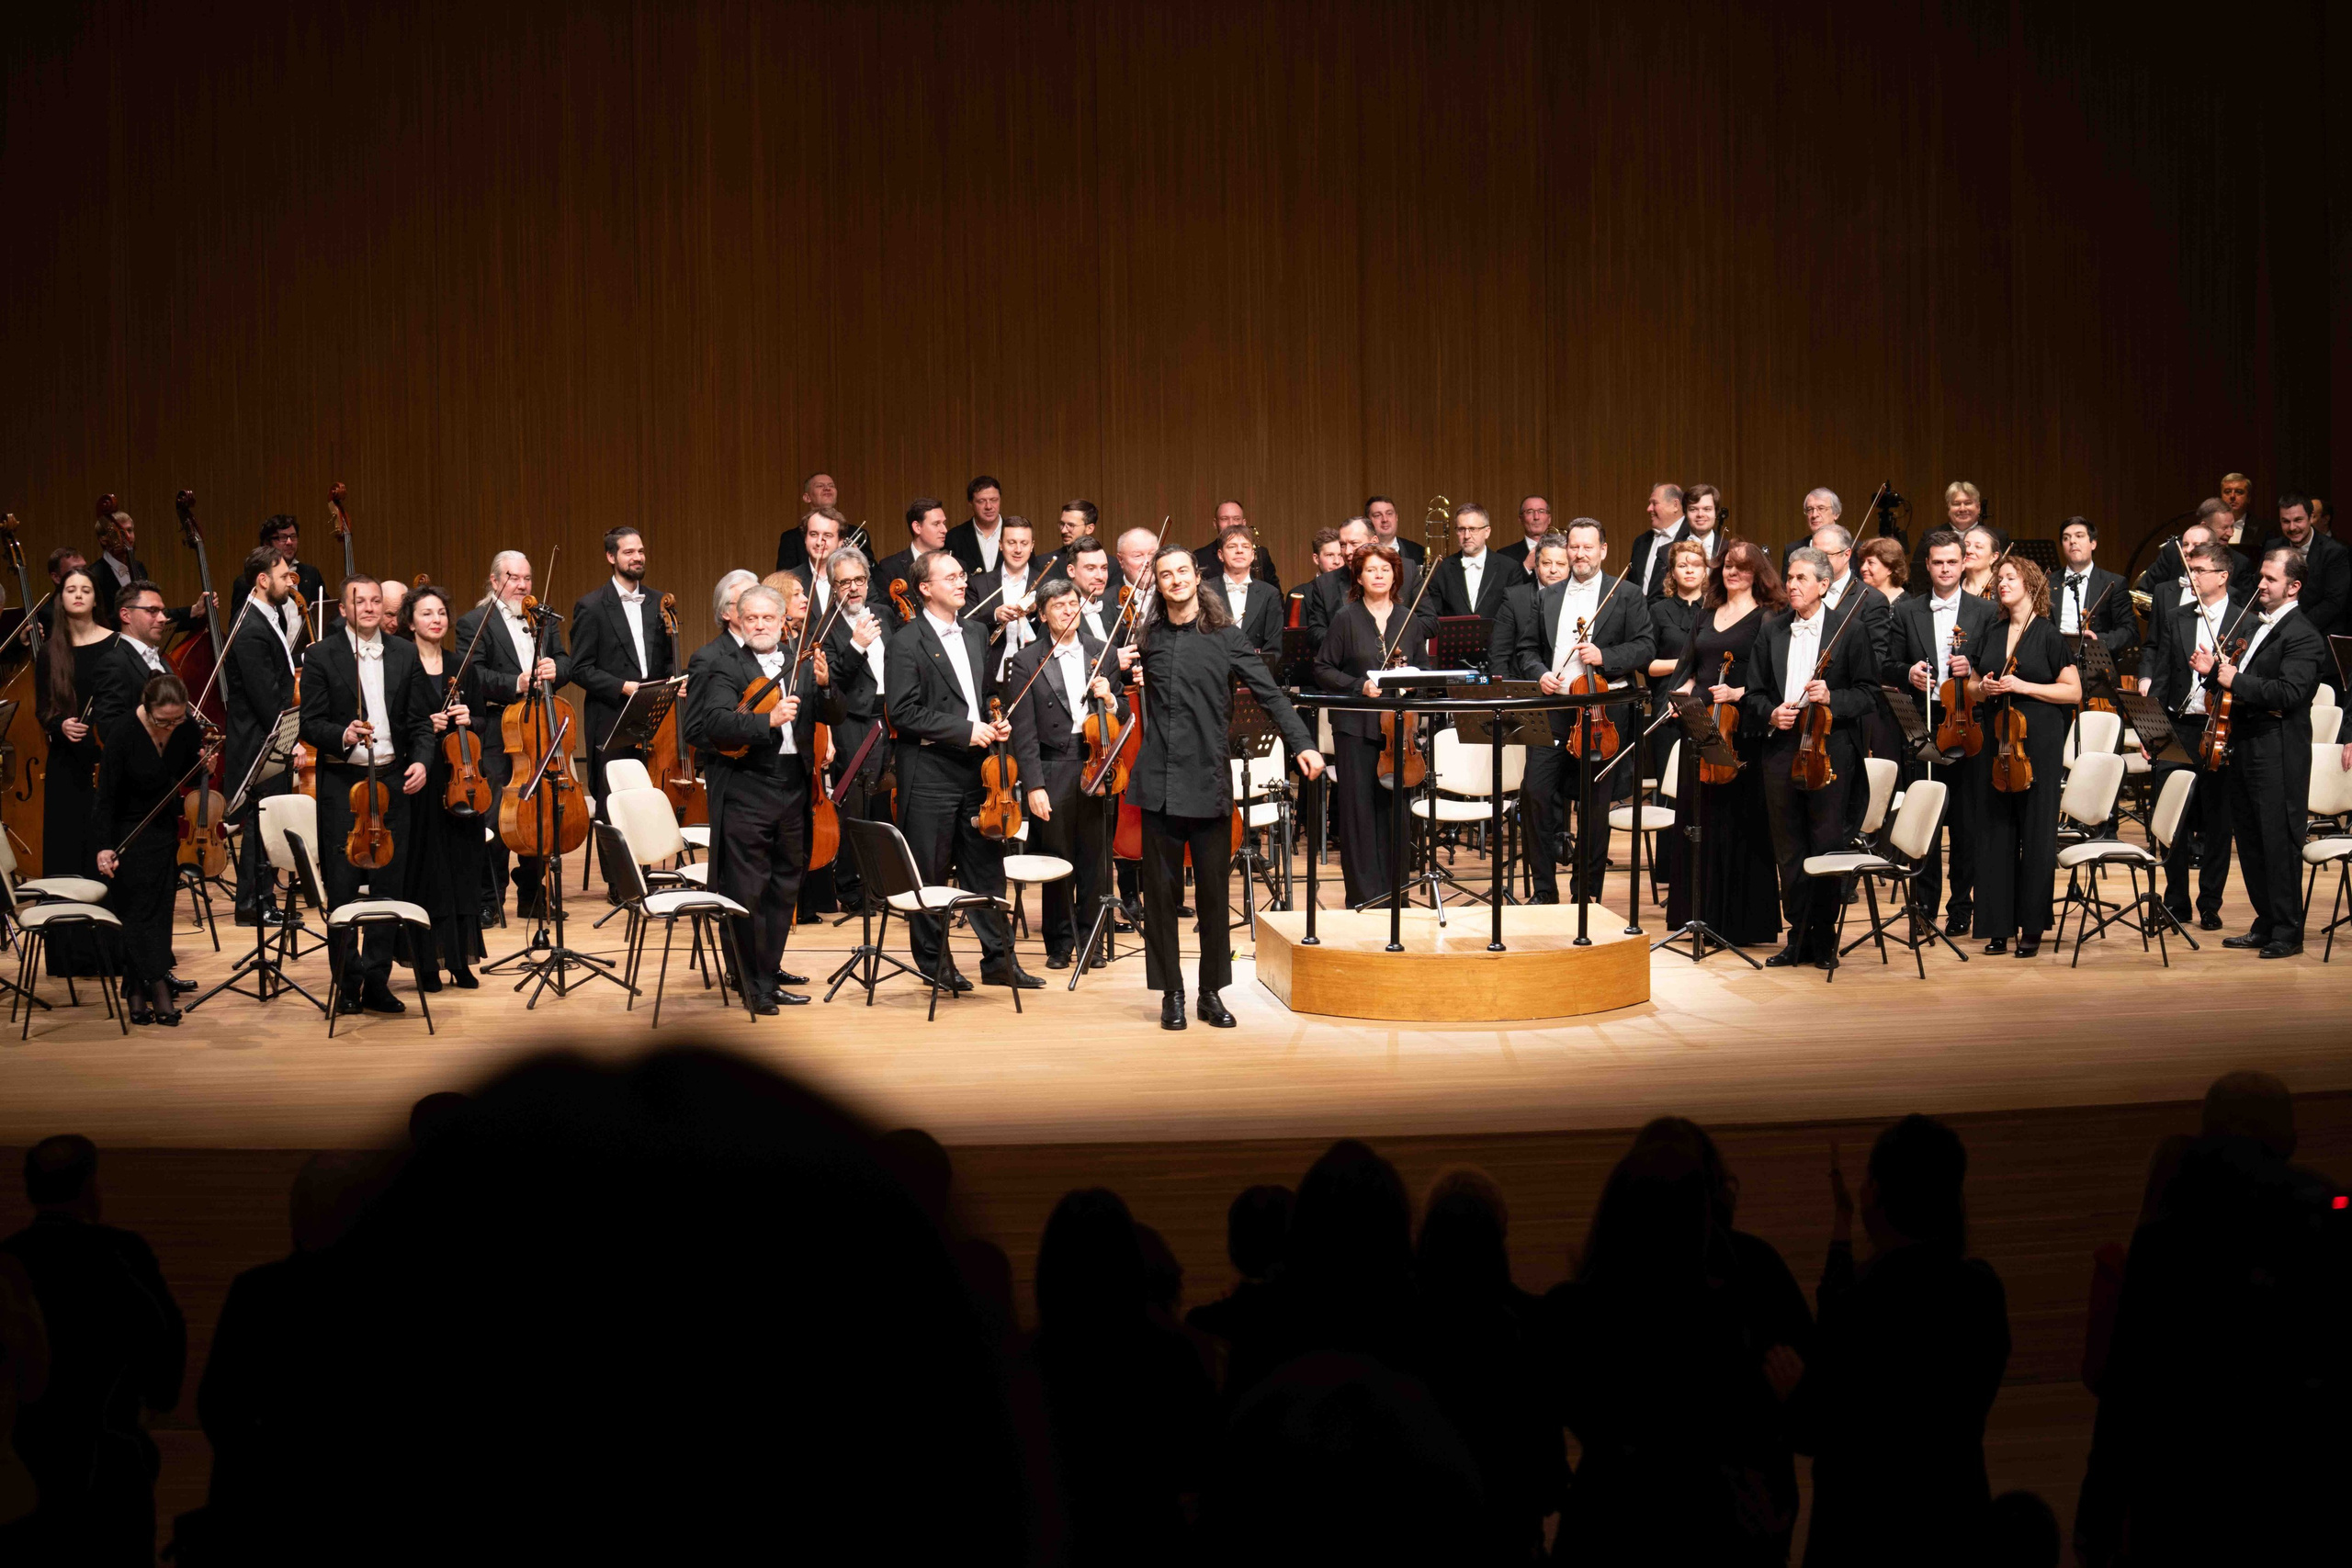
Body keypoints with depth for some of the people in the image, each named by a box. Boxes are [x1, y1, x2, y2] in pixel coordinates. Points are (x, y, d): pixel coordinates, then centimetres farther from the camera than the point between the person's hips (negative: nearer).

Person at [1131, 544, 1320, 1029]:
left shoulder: (1225, 636, 1)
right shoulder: (1148, 638, 10)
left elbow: (1269, 693, -5)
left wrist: (1302, 744, -14)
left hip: (1209, 781, -2)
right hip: (1159, 783, 2)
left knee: (1214, 890, 3)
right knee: (1161, 890, 4)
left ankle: (1211, 993, 14)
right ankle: (1171, 992, 13)